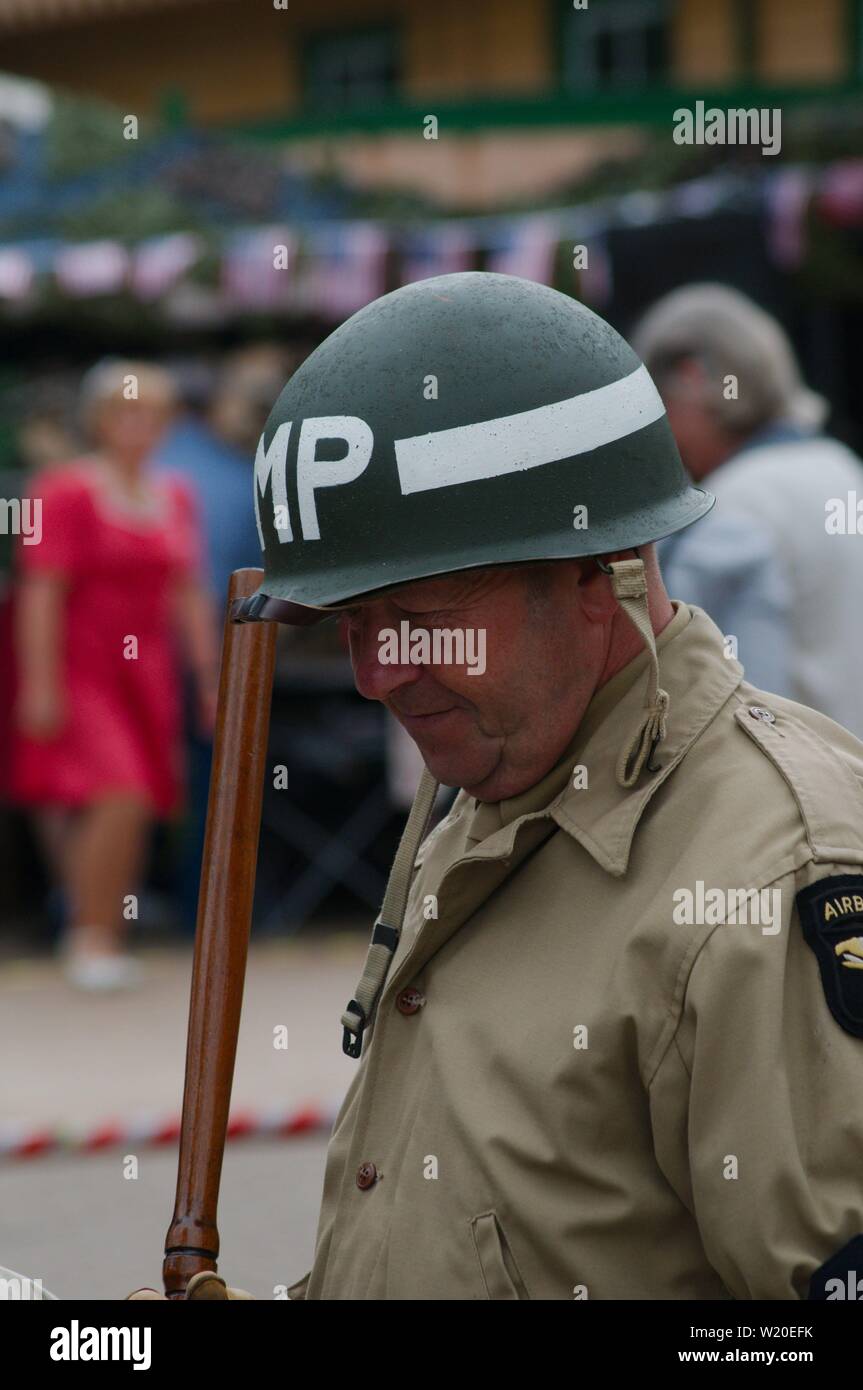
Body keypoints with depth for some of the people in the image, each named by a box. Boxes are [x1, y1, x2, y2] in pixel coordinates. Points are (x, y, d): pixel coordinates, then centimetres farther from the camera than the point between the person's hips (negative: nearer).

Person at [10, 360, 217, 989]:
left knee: (138, 809, 3)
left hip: (146, 677, 6)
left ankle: (104, 941, 16)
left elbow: (189, 596, 15)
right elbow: (43, 592, -12)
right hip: (80, 673, -6)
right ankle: (92, 938, -8)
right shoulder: (66, 491, -8)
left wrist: (211, 678, 11)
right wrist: (41, 685, -17)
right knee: (120, 799, -18)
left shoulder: (175, 498, 11)